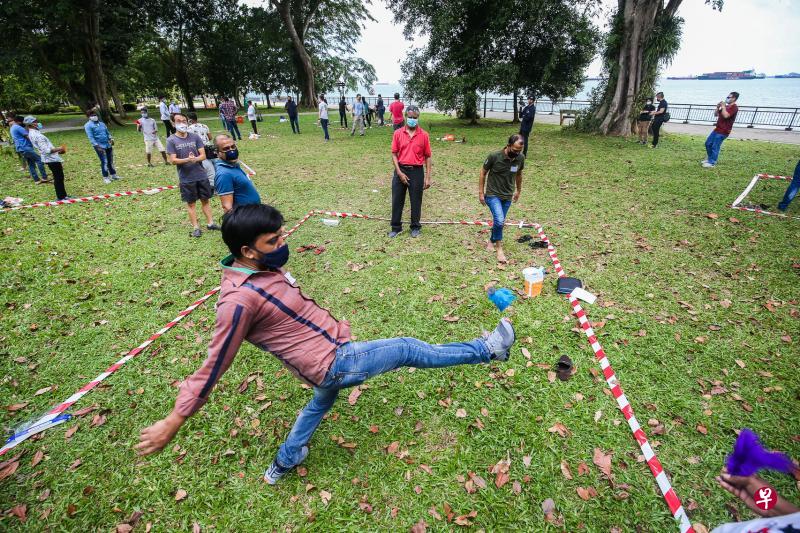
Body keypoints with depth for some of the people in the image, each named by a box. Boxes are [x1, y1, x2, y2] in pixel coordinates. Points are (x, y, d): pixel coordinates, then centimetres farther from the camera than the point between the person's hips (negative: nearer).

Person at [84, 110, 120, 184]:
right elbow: (90, 137, -12)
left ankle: (113, 175, 24)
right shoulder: (88, 125, -4)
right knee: (104, 162, -9)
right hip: (100, 146, -6)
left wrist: (111, 139, 4)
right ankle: (105, 178, -2)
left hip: (108, 145, 6)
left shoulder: (101, 123, 16)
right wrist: (97, 146, -21)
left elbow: (107, 132, 22)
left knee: (110, 161, 13)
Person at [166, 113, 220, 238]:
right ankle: (196, 227, 14)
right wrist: (187, 160, -25)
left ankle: (210, 223, 21)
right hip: (186, 179, -2)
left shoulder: (195, 137, 2)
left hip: (201, 176, 2)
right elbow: (173, 160, -9)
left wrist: (195, 159, -22)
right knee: (191, 203, 7)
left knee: (205, 200, 10)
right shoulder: (171, 140, -4)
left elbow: (203, 155, -1)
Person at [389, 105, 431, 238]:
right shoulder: (398, 133, 0)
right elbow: (394, 154, 1)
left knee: (416, 201, 9)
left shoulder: (424, 135, -2)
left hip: (417, 171, -1)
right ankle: (396, 227, 22)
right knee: (397, 200, 7)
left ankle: (415, 227, 26)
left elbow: (427, 157, 1)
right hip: (401, 170, 1)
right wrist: (399, 172, -9)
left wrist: (428, 177, -3)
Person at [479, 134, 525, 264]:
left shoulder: (521, 158, -6)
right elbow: (483, 173, -7)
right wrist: (481, 192, -6)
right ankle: (499, 248, -5)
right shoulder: (494, 156, -19)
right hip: (492, 195, -4)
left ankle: (491, 241, 39)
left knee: (499, 222, 13)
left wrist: (518, 191, 21)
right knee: (499, 220, -21)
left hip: (508, 196, 4)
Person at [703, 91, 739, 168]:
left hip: (723, 131, -9)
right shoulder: (726, 106, 17)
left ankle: (712, 163, -3)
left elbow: (726, 115, -26)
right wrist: (718, 107, 4)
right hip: (717, 129, 9)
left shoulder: (734, 107, -11)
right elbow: (716, 114, 19)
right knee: (708, 143, 13)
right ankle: (710, 159, 26)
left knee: (715, 146, -9)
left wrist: (723, 107, -16)